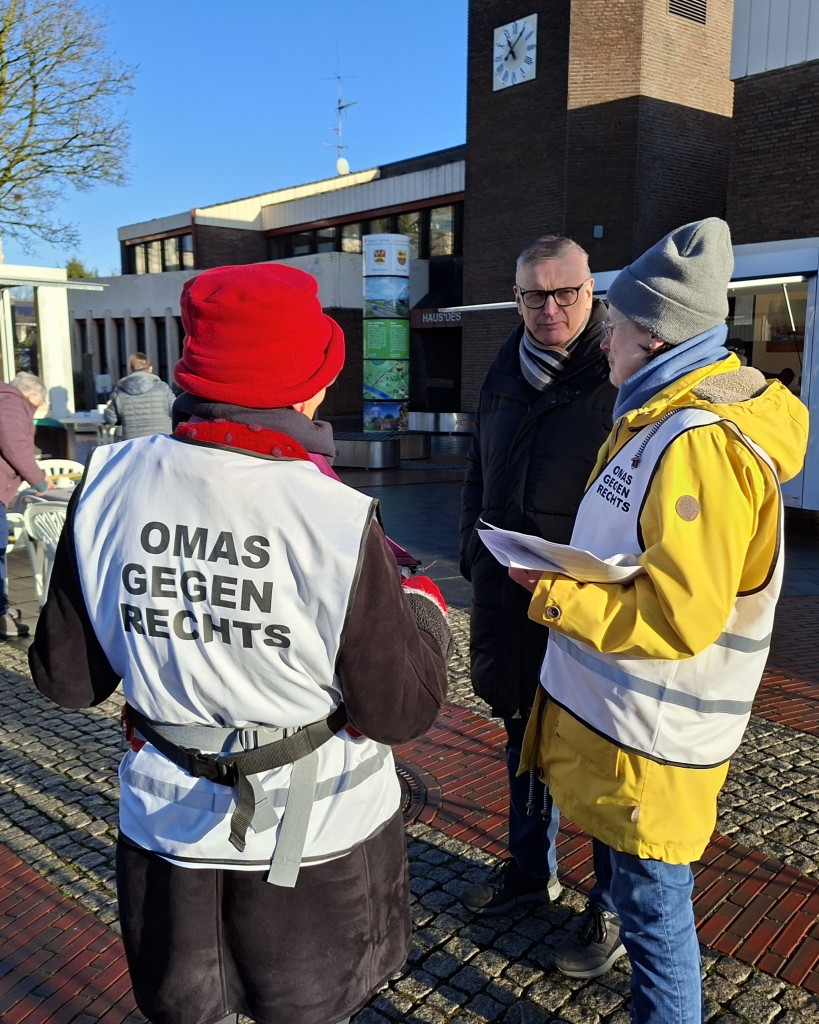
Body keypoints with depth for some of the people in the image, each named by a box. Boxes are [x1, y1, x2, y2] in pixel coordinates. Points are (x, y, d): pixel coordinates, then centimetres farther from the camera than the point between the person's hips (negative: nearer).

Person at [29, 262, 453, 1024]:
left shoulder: (108, 484, -15)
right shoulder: (338, 520, -27)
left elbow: (65, 677, -5)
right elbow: (401, 711, -17)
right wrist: (426, 608, 0)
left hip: (167, 826, 3)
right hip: (315, 839, -2)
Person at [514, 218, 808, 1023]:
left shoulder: (699, 444, -25)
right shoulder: (660, 418, 9)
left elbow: (677, 616, -29)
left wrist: (551, 593, -20)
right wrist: (564, 569, 8)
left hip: (650, 736, -10)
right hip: (609, 708, 10)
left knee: (651, 903, 8)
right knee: (620, 872, 29)